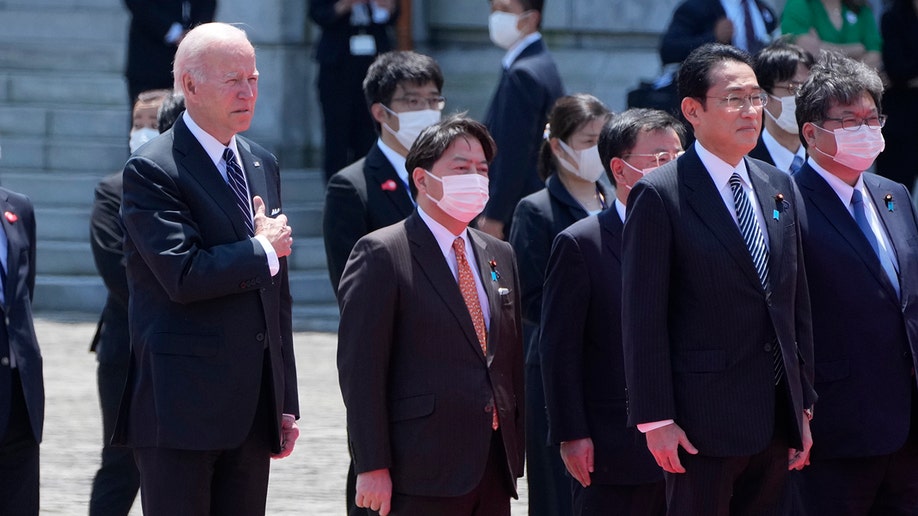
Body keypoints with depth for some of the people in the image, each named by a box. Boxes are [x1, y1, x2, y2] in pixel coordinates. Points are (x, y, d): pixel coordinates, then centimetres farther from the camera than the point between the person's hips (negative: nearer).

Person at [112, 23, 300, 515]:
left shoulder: (262, 165, 16)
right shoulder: (152, 170, -9)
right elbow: (184, 275, -22)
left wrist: (286, 403, 17)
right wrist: (262, 250, -6)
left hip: (252, 409, 7)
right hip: (181, 407, -7)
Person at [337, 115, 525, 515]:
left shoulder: (500, 257, 17)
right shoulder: (381, 254, -4)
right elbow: (360, 369, -9)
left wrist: (516, 458, 14)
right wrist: (372, 466, -14)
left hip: (495, 469, 7)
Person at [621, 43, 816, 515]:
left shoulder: (779, 188, 12)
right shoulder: (659, 196, -8)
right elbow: (643, 317, -10)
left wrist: (803, 405, 14)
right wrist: (655, 419, -14)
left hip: (777, 418, 6)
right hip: (704, 420, -6)